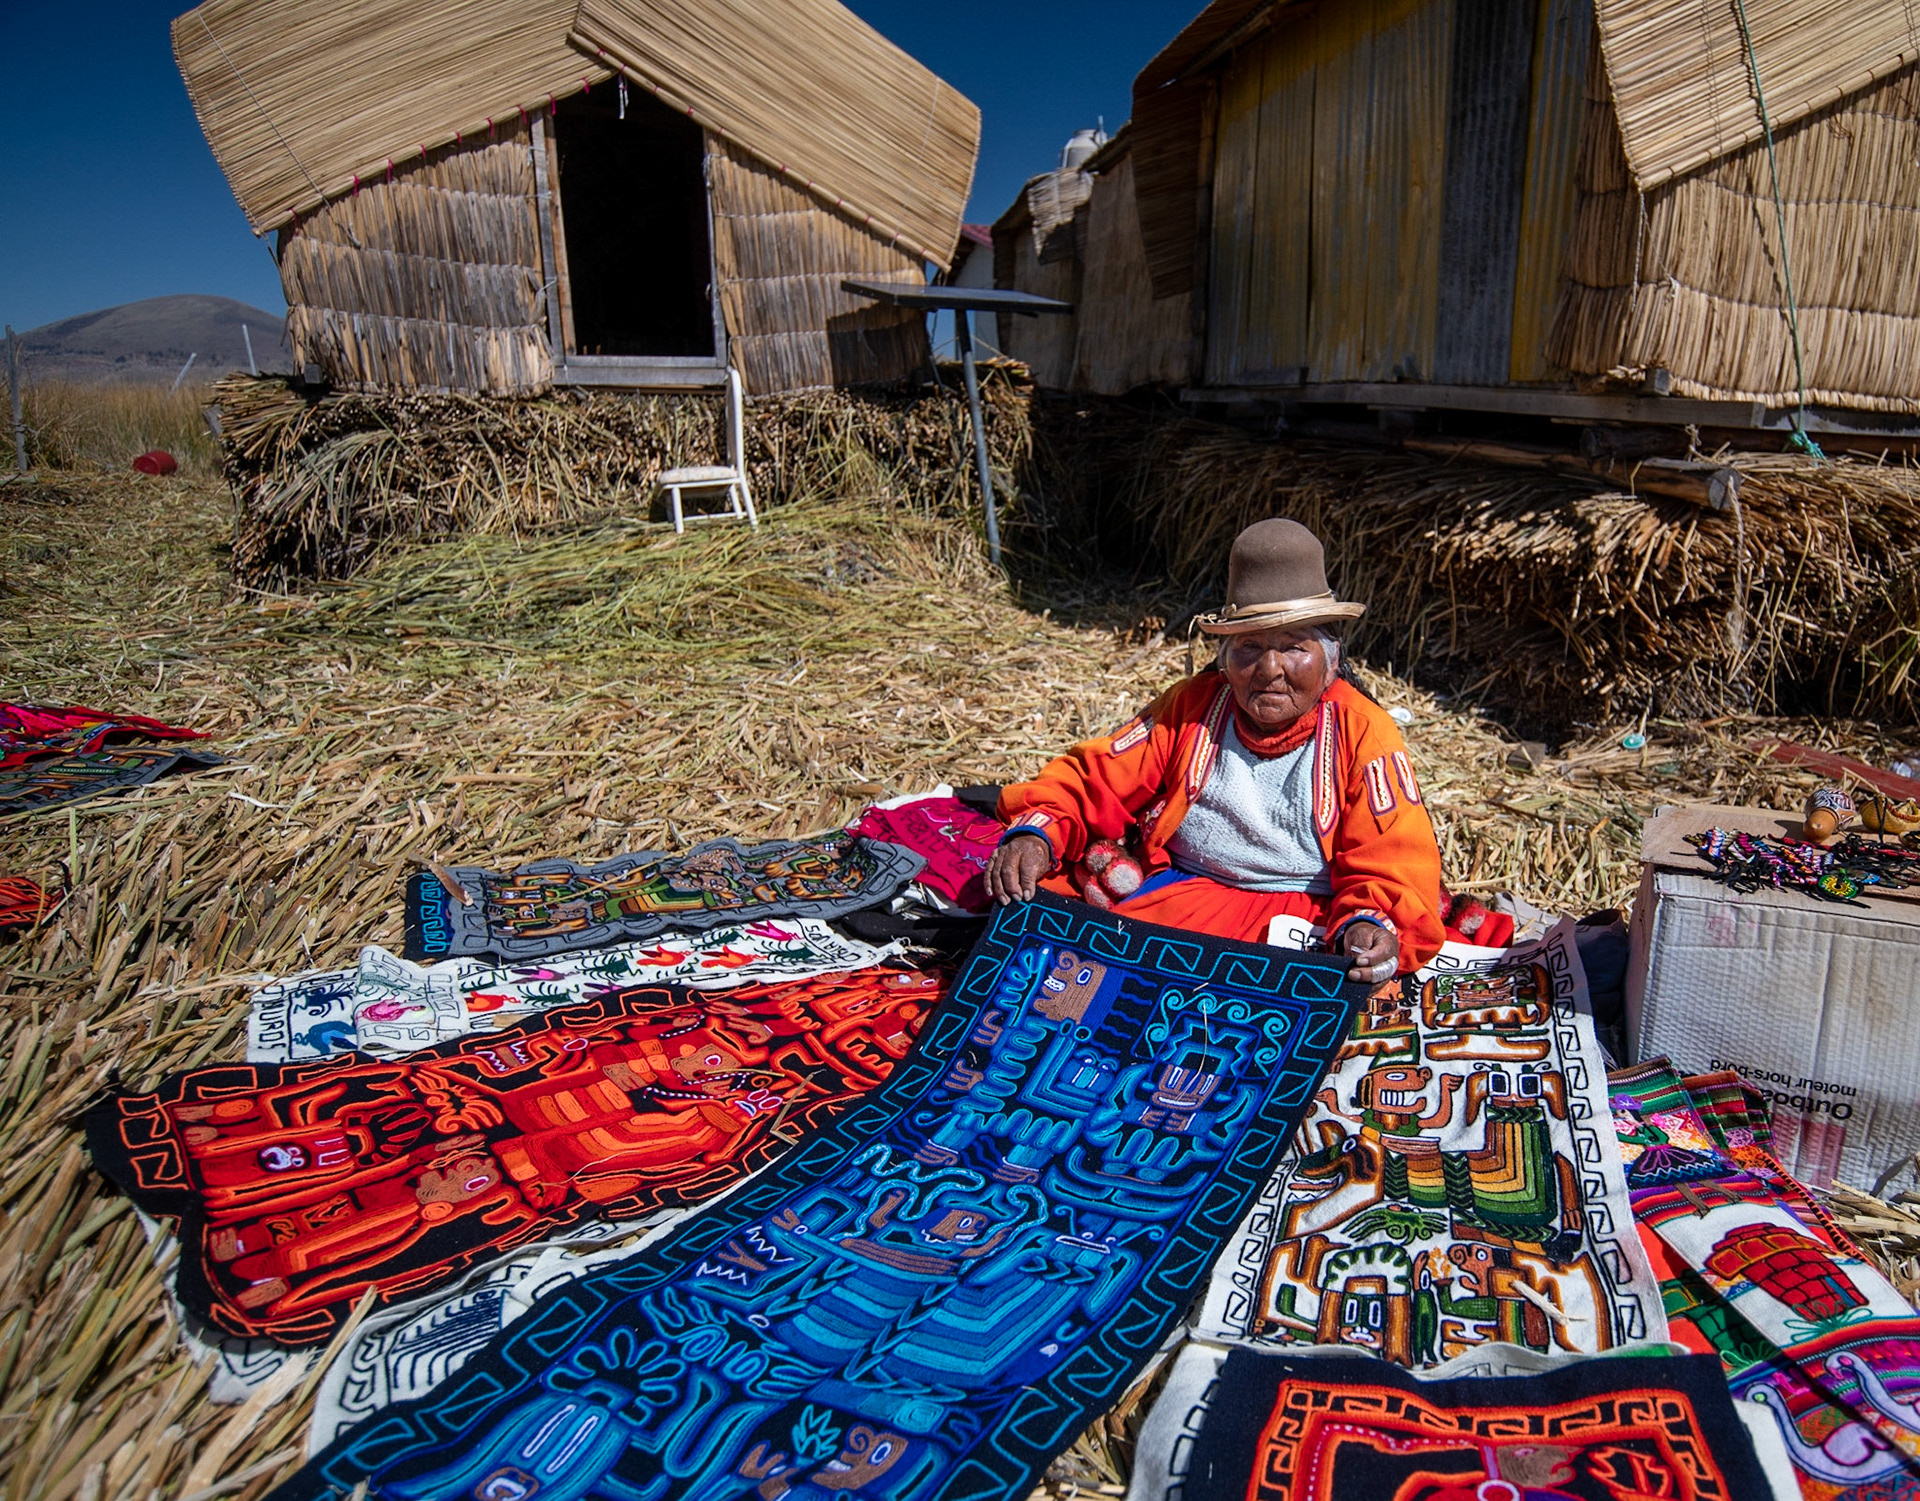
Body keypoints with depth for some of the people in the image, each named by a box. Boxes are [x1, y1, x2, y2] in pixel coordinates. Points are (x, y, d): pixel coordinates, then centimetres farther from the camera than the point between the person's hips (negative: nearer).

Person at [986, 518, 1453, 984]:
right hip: (1176, 890, 2)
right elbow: (1090, 780, 5)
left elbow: (1391, 863, -6)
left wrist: (1371, 924, -30)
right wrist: (1035, 834, -17)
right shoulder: (1190, 706, 6)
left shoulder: (1363, 732, -2)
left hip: (1310, 911, -2)